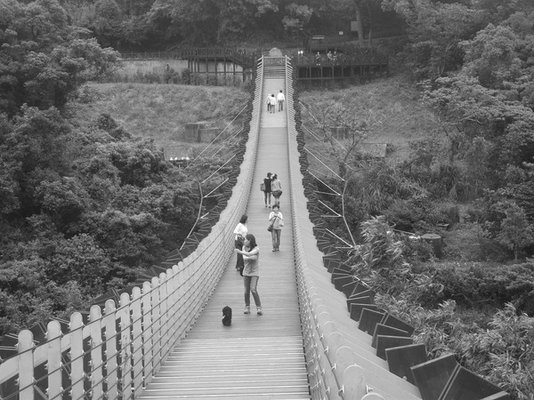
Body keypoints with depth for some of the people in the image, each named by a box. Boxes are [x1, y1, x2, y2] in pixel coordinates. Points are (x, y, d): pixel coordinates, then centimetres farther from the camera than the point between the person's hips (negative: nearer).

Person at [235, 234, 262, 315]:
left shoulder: (256, 248, -12)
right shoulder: (244, 247, 2)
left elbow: (250, 254, -29)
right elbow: (244, 258, -10)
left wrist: (240, 252, -26)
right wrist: (252, 257, -23)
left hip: (254, 272, -4)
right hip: (246, 272, 4)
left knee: (253, 289, -16)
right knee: (246, 291, 2)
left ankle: (259, 308, -8)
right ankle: (247, 307, 18)